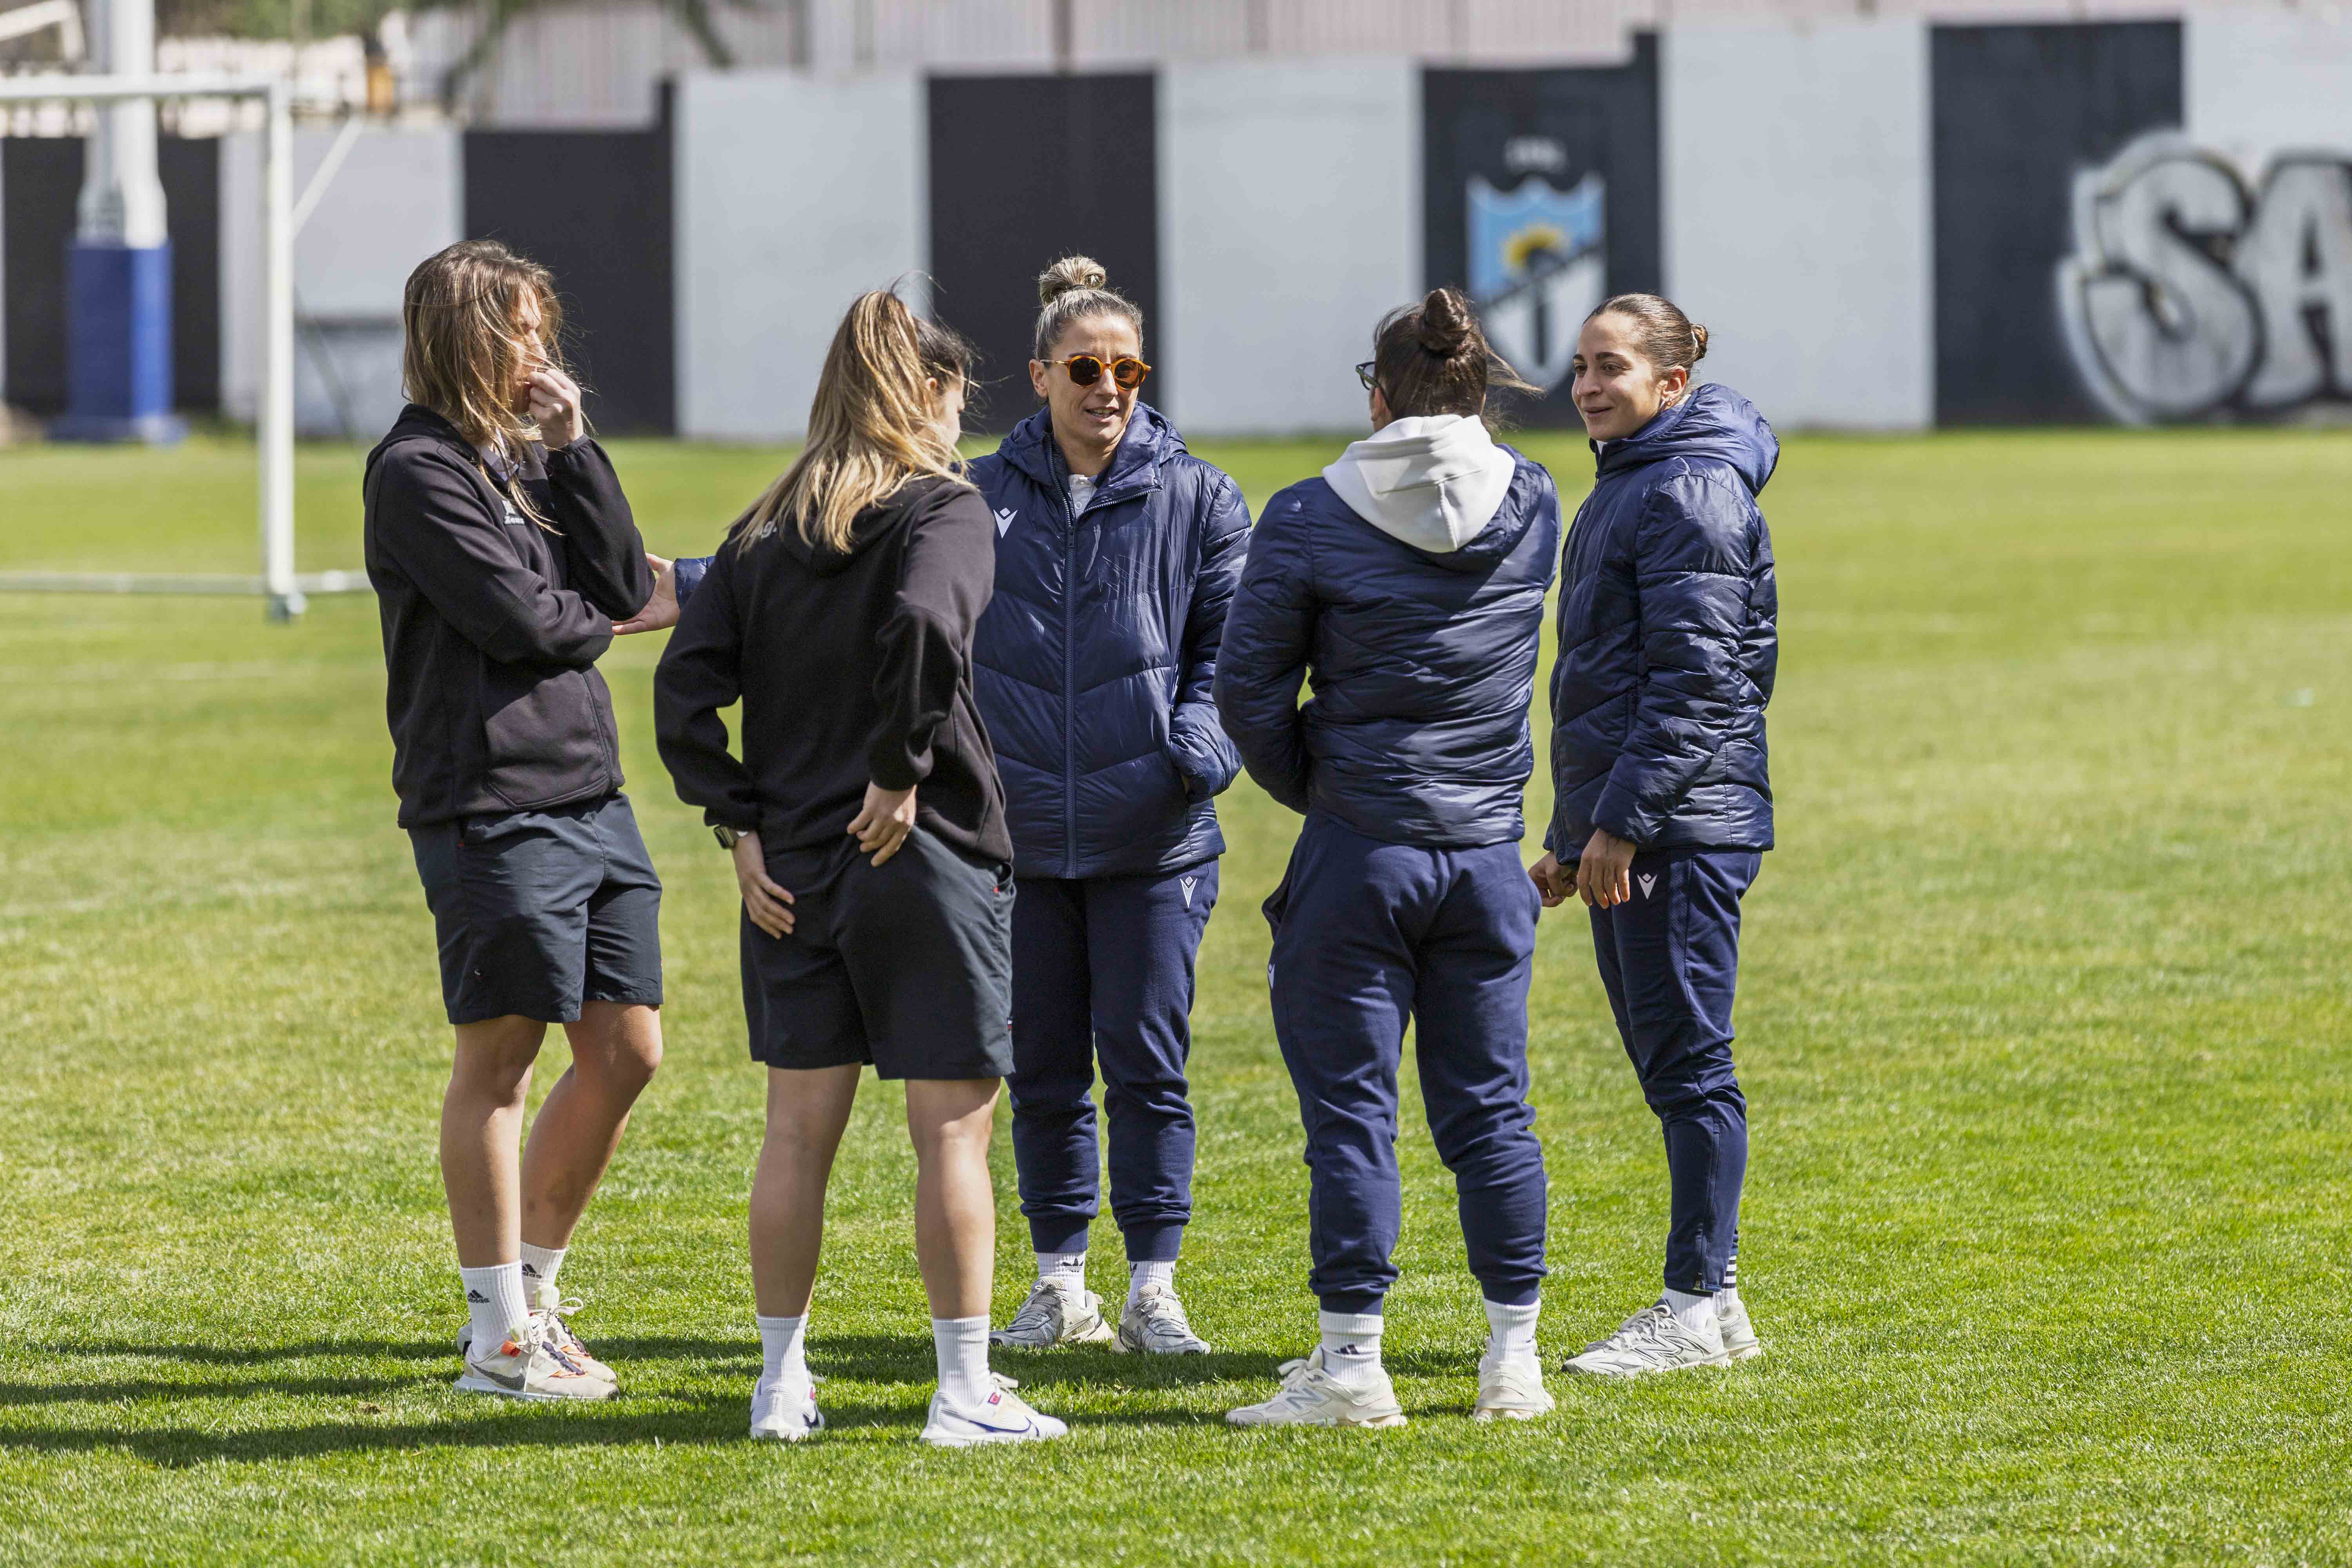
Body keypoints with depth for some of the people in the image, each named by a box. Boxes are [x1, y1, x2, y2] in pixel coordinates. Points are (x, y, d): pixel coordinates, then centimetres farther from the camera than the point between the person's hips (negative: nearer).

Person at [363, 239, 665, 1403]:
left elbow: (626, 585, 7)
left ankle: (530, 1289, 21)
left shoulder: (530, 457, 16)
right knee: (498, 1058, -2)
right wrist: (591, 622, 5)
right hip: (491, 804, -8)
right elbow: (518, 616, -16)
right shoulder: (419, 470, -9)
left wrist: (573, 450, 0)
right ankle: (497, 1336, 5)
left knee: (626, 1052, 9)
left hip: (590, 794, 8)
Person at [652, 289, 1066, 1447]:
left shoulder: (765, 533, 9)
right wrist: (902, 774, -18)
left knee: (799, 1130, 11)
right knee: (953, 1131, 1)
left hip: (791, 872, 5)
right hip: (928, 863, -5)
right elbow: (925, 625, -28)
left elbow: (685, 686, 1)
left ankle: (780, 1382, 14)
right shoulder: (945, 512, -7)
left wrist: (739, 824, 2)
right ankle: (965, 1391, 1)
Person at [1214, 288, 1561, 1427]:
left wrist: (1307, 787, 8)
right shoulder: (1531, 511, 0)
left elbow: (1249, 687, -6)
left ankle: (1351, 1365, 2)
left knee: (1350, 1107, 2)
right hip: (1488, 851, 4)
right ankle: (1513, 1362, 12)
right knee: (1489, 1107, 10)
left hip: (1361, 852, -4)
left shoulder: (1311, 521, -9)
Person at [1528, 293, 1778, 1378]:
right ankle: (1708, 1305, 15)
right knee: (1666, 1064, 11)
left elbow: (1694, 678, -19)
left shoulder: (1690, 492, -12)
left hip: (1681, 827, -10)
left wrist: (1623, 821, -21)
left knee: (1687, 1062, -7)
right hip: (1625, 831, 10)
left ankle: (1699, 1306, -5)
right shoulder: (1624, 489, 19)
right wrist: (1573, 836, 23)